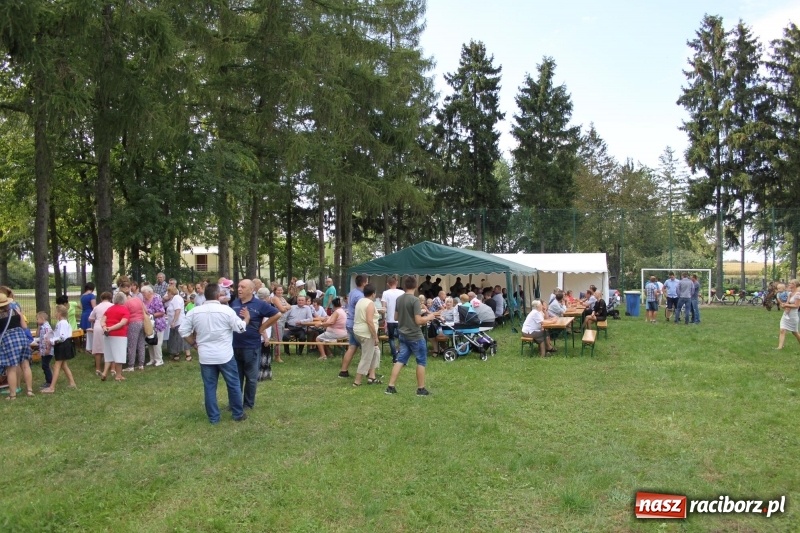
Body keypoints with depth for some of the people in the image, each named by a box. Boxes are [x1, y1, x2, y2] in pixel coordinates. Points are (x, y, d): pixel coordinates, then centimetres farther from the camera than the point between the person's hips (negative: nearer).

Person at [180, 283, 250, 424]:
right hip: (225, 355, -3)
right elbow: (240, 328, -6)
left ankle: (213, 418, 15)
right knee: (233, 385, 10)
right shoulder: (226, 310, -11)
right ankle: (238, 414, 19)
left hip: (205, 356, 3)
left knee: (209, 387, 10)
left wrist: (194, 344, 13)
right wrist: (247, 318, 12)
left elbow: (182, 331, 3)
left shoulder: (194, 311, 0)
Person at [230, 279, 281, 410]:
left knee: (251, 378, 9)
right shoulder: (234, 303, 6)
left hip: (251, 347, -4)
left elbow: (277, 314, -9)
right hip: (234, 346, 4)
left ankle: (249, 403, 21)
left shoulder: (260, 304, -8)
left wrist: (261, 328, -8)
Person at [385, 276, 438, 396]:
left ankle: (391, 387, 7)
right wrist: (429, 317, -4)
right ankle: (421, 389, 11)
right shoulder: (414, 300, -18)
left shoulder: (399, 299, 5)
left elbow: (396, 317, 14)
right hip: (415, 336, -7)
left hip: (403, 335, 7)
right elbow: (418, 321, -20)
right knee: (421, 361, 6)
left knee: (400, 360, 10)